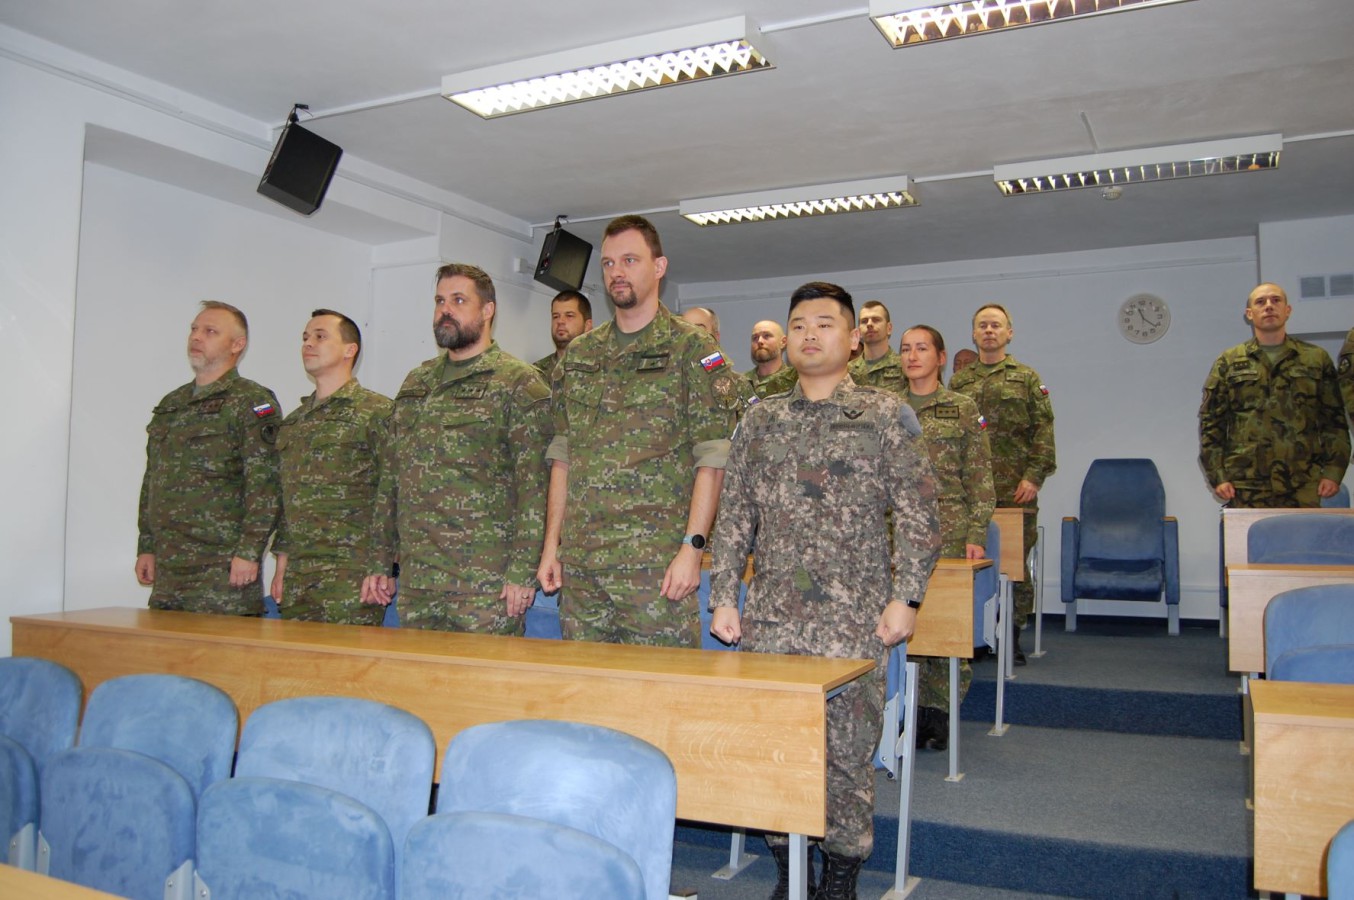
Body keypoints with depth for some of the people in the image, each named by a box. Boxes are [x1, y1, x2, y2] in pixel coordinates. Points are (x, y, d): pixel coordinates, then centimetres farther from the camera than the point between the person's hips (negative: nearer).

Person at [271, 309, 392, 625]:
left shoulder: (377, 412, -5)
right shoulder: (292, 422, 18)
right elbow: (284, 501, 21)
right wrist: (282, 566, 15)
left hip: (350, 576, -7)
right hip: (296, 578, 7)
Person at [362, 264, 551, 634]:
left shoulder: (518, 383, -3)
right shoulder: (415, 383, 17)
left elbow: (535, 486, -10)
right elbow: (389, 480, 18)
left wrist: (522, 571, -16)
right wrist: (381, 563, 14)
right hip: (416, 583, 6)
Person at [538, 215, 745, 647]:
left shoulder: (692, 349, -1)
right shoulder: (577, 354, 15)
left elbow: (712, 460, -7)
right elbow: (562, 457, 16)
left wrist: (692, 547, -15)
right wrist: (551, 544, 10)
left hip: (656, 563, -5)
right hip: (579, 564, 5)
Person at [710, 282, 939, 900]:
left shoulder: (886, 415, 2)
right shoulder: (760, 421, 11)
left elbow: (917, 514, -1)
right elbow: (734, 515, 11)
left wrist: (906, 596, -8)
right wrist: (723, 597, 5)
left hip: (854, 617, -3)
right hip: (770, 616, 3)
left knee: (849, 745, 3)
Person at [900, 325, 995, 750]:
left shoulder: (964, 410, 4)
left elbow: (980, 478, 2)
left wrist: (976, 534, -7)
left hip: (948, 529, -2)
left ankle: (942, 713, 10)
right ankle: (912, 711, 11)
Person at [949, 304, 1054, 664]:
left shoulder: (1027, 378, 8)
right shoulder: (958, 382, 14)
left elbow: (1043, 429, 1)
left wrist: (1034, 476, -10)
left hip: (1015, 489, -2)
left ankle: (1013, 633, 12)